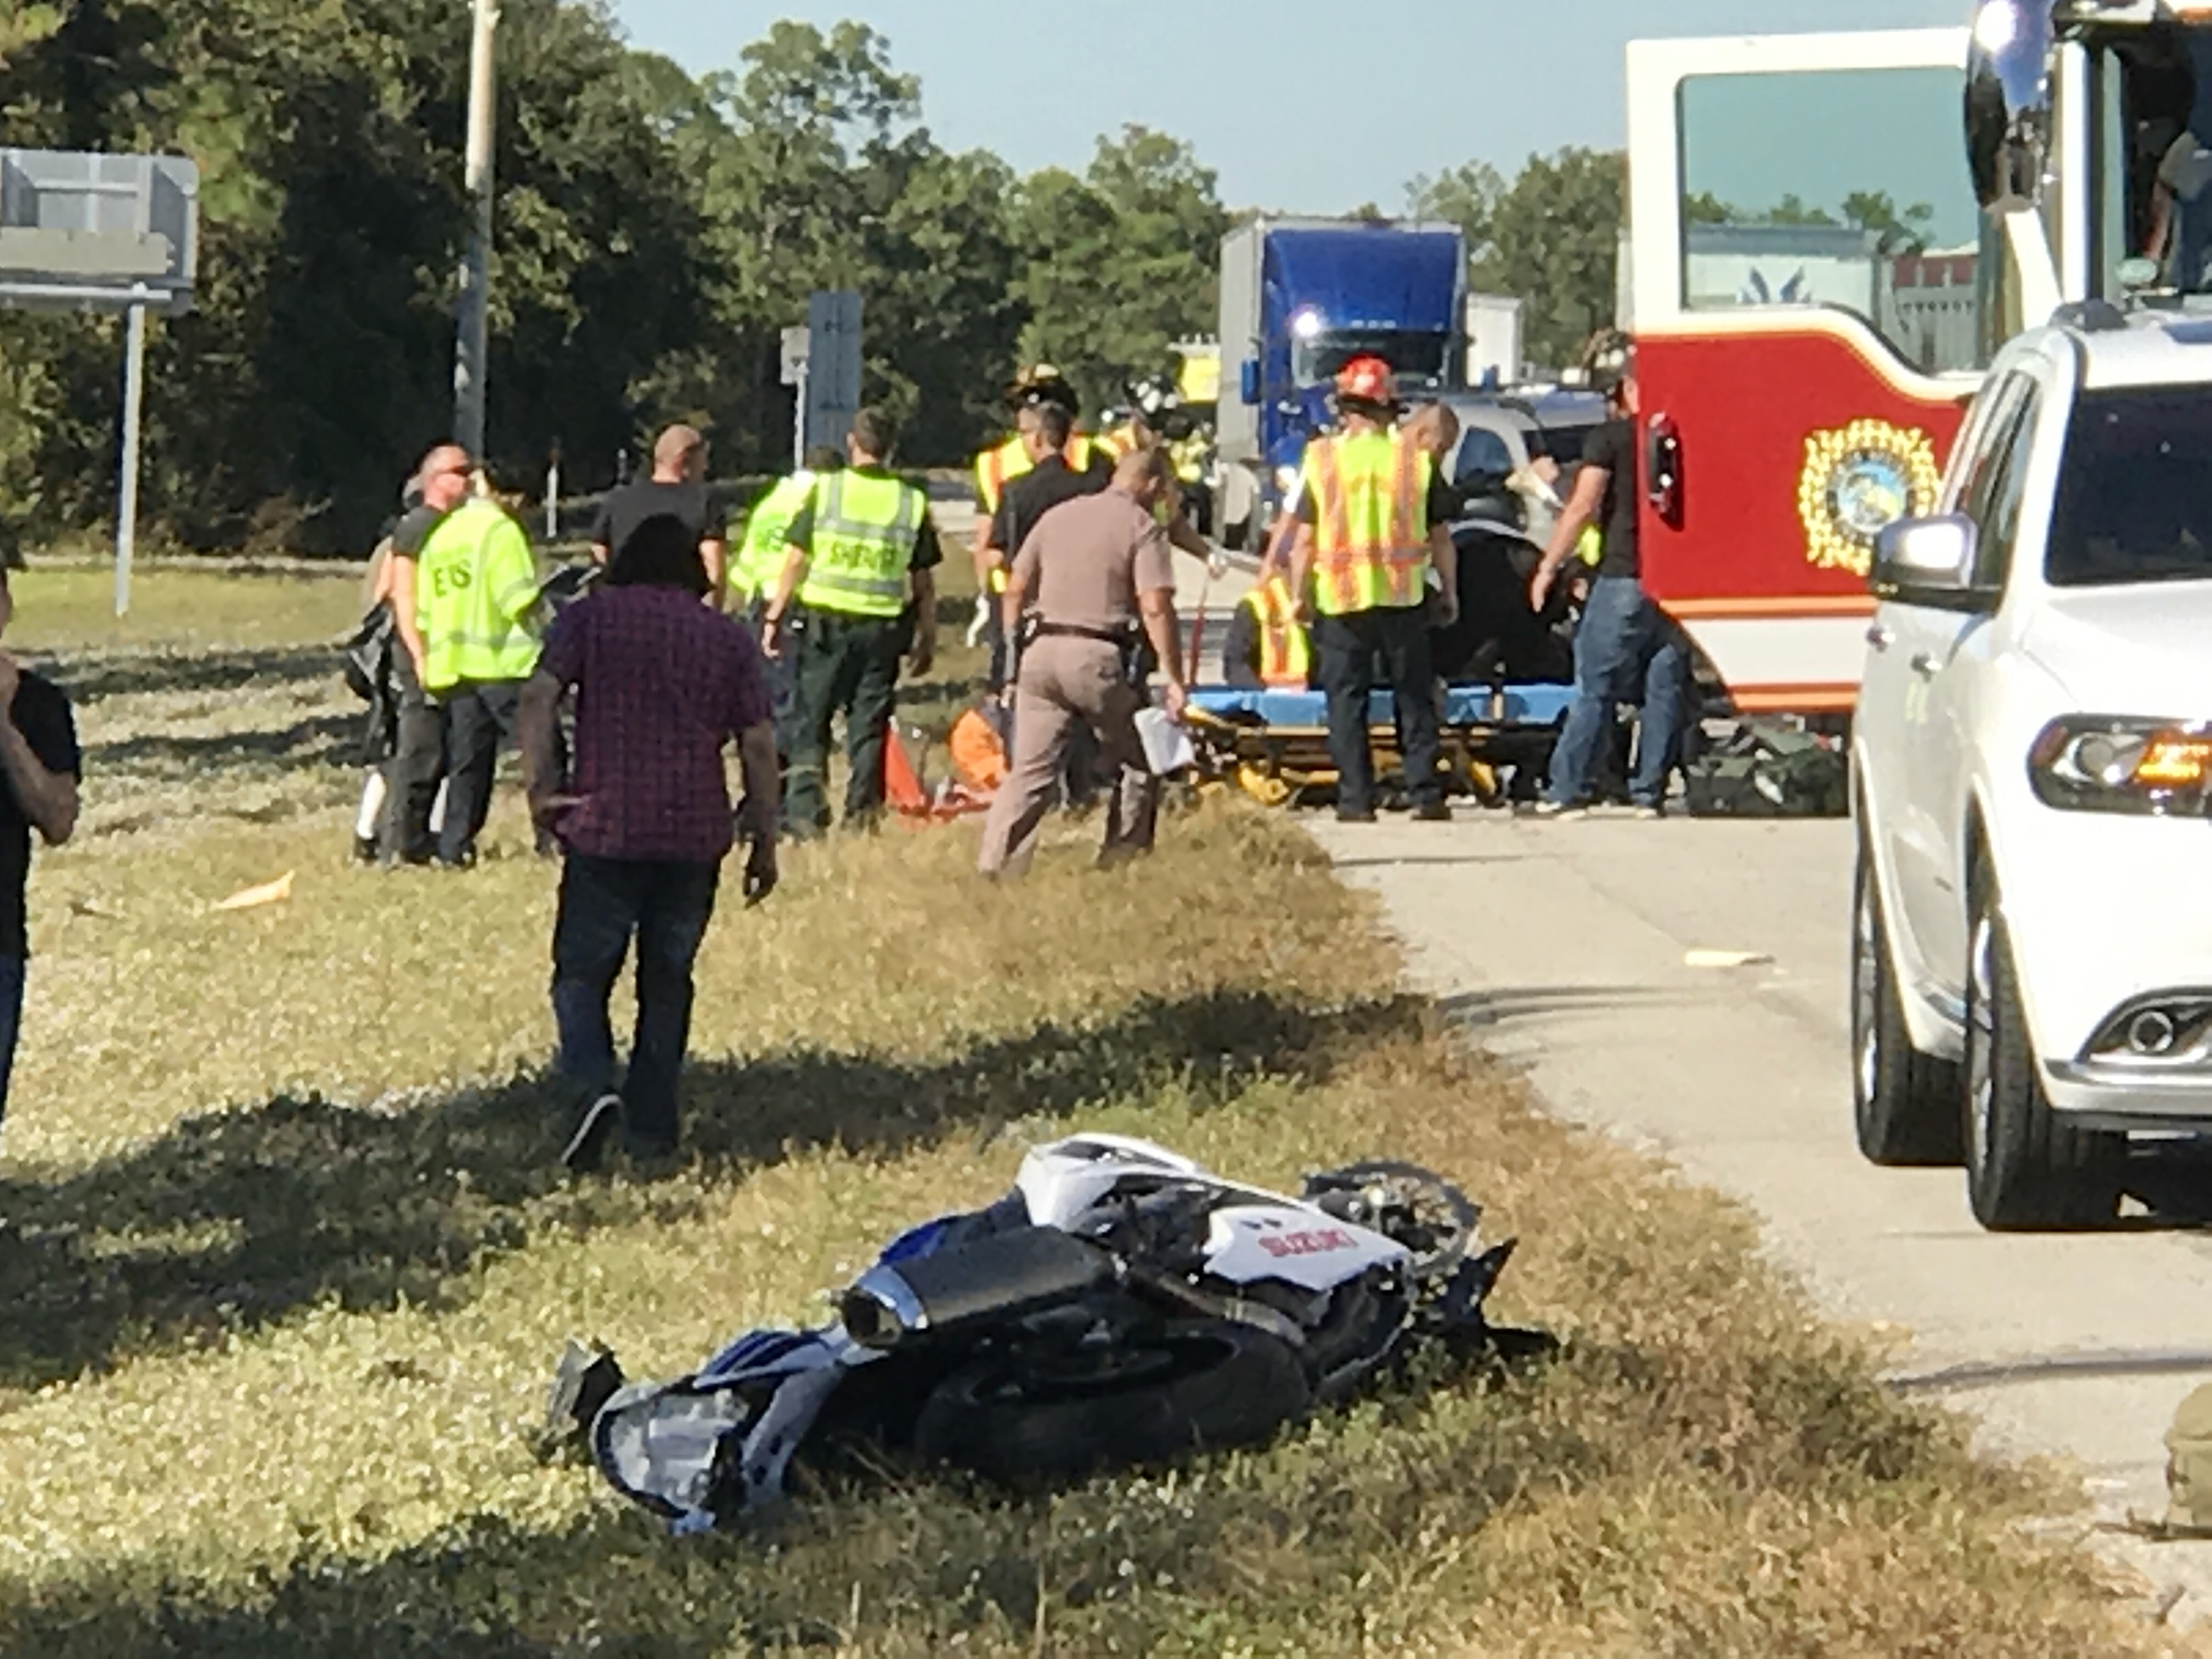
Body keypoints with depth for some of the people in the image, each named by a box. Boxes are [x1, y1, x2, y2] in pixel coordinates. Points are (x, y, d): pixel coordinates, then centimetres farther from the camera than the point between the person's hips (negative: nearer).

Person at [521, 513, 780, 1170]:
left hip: (604, 828, -2)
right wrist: (764, 839, 11)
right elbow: (758, 744, 6)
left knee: (581, 974, 5)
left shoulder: (589, 618, 6)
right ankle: (652, 1128, 14)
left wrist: (540, 787, -9)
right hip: (695, 836, 2)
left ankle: (594, 1087, -19)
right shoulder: (729, 638, 10)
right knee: (667, 981, 14)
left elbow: (540, 696, -9)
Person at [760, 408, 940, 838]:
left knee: (809, 722, 6)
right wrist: (928, 637, 14)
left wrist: (774, 616, 6)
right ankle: (862, 815, 10)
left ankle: (804, 811, -4)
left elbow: (796, 561, -2)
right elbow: (923, 581, 5)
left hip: (823, 624, -1)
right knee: (869, 726, 9)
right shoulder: (912, 502, 2)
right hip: (882, 627, 1)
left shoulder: (824, 491, -3)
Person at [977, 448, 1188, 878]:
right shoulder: (1143, 527, -2)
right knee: (1141, 765, 12)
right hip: (1097, 656, -5)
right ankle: (1120, 865, 12)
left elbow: (1015, 589, 15)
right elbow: (1155, 607, -12)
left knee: (1029, 770, 6)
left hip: (1042, 649, 5)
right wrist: (1174, 679, -11)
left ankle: (994, 868, -2)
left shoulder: (1057, 516, 16)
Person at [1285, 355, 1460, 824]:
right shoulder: (1416, 458, 1)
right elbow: (1440, 537, 4)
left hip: (1341, 598, -1)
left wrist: (1300, 595, 6)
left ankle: (1356, 799, 2)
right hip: (1403, 596, 1)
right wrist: (1449, 593, 13)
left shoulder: (1322, 459, -2)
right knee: (1415, 698, 9)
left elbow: (1304, 540, -2)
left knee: (1347, 701, 6)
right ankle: (1426, 794, 6)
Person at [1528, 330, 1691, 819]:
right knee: (1665, 688, 7)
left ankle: (1567, 790, 2)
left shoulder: (1611, 439, -6)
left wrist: (1548, 568, -4)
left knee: (1595, 690, 1)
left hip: (1623, 578, -4)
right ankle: (1649, 793, 6)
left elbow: (1583, 508, -10)